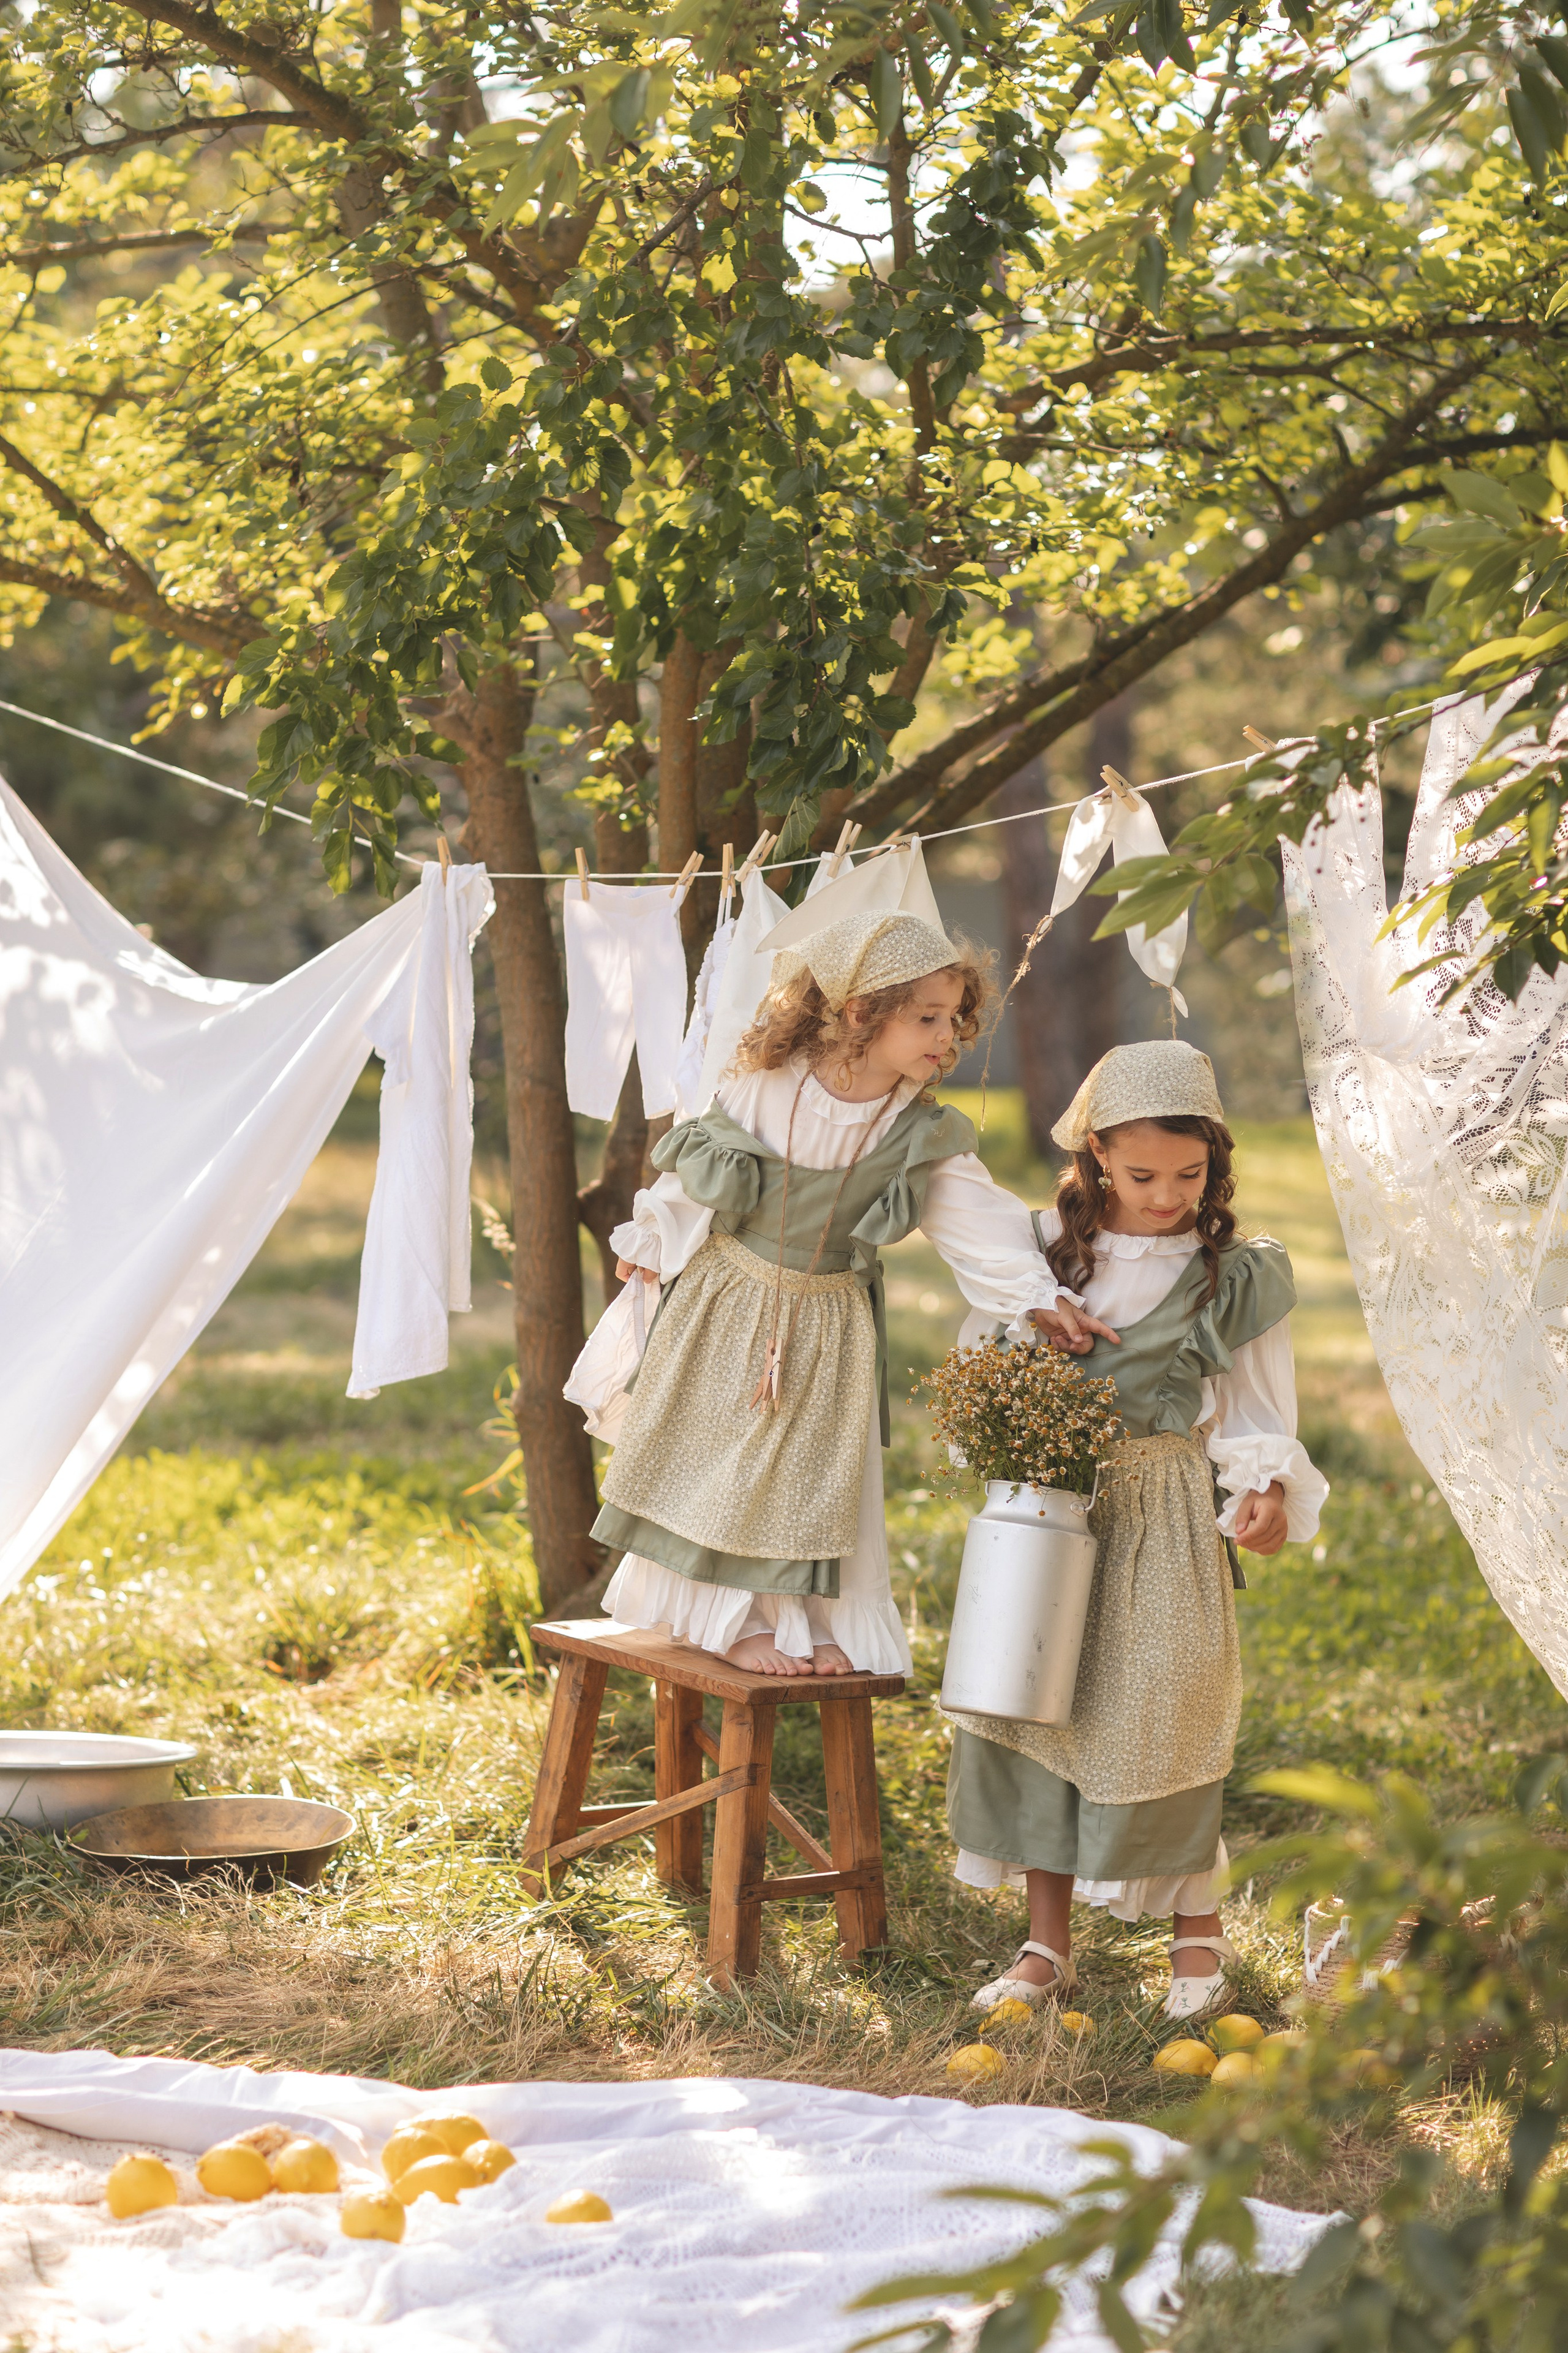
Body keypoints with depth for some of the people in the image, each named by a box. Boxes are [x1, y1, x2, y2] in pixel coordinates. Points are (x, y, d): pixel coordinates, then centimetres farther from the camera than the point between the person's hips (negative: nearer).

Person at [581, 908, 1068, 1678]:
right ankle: (734, 1620, 19)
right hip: (723, 1308, -1)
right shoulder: (763, 1089, -16)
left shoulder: (923, 1138, -12)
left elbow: (986, 1227, -16)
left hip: (826, 1329, 1)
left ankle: (805, 1620, 21)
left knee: (813, 1474, 8)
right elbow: (690, 1180, -2)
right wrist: (653, 1241, 11)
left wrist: (1039, 1302, -28)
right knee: (718, 1463, 6)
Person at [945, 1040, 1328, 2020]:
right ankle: (1048, 1945, 15)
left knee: (1160, 1716, -4)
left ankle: (1200, 1931, 17)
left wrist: (1268, 1488, -19)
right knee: (1036, 1704, 3)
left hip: (1166, 1517, -3)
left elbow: (1256, 1414, 0)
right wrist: (1029, 1324, -9)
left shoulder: (1234, 1275, -3)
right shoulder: (1046, 1246, 4)